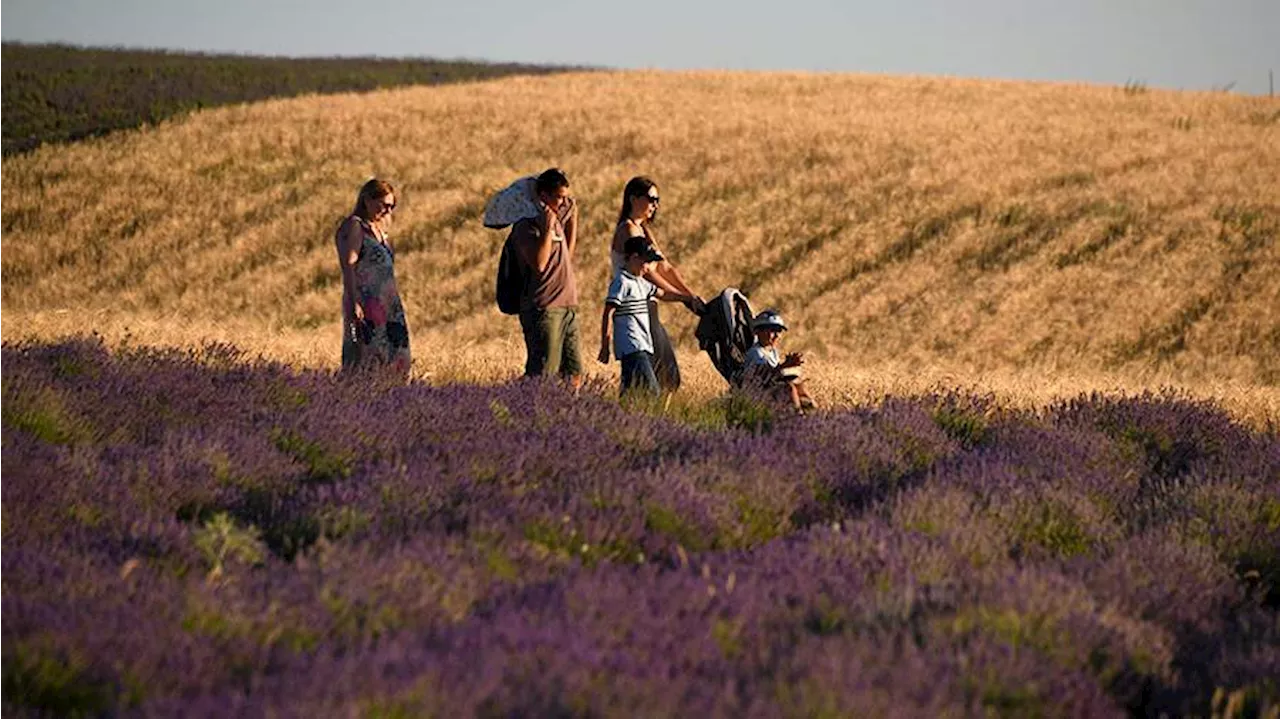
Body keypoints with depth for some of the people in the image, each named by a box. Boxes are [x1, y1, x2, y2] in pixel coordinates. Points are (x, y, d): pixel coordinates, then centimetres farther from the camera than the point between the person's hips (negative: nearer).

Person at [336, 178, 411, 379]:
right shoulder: (353, 227, -6)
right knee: (365, 359, -13)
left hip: (387, 307, 9)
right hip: (365, 306, -9)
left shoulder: (378, 229, 21)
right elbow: (348, 266, -15)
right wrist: (353, 303, -24)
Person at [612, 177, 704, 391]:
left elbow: (666, 268, 16)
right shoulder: (628, 230, -12)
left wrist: (693, 295, 6)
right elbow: (647, 273, -19)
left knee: (667, 374, 8)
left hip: (647, 306, 10)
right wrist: (685, 298, -19)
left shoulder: (644, 230, 18)